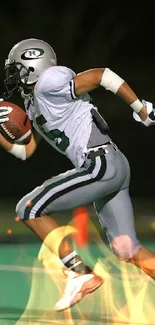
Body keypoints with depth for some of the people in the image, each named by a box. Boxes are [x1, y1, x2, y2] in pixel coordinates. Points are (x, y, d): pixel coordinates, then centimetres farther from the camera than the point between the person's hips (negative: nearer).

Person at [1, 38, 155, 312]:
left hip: (102, 165, -10)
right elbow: (25, 151, 29)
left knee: (29, 209, -7)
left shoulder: (48, 84, -8)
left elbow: (102, 75, -10)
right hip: (108, 169, 10)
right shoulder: (34, 105, 21)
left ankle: (80, 274, -6)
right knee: (128, 251, 8)